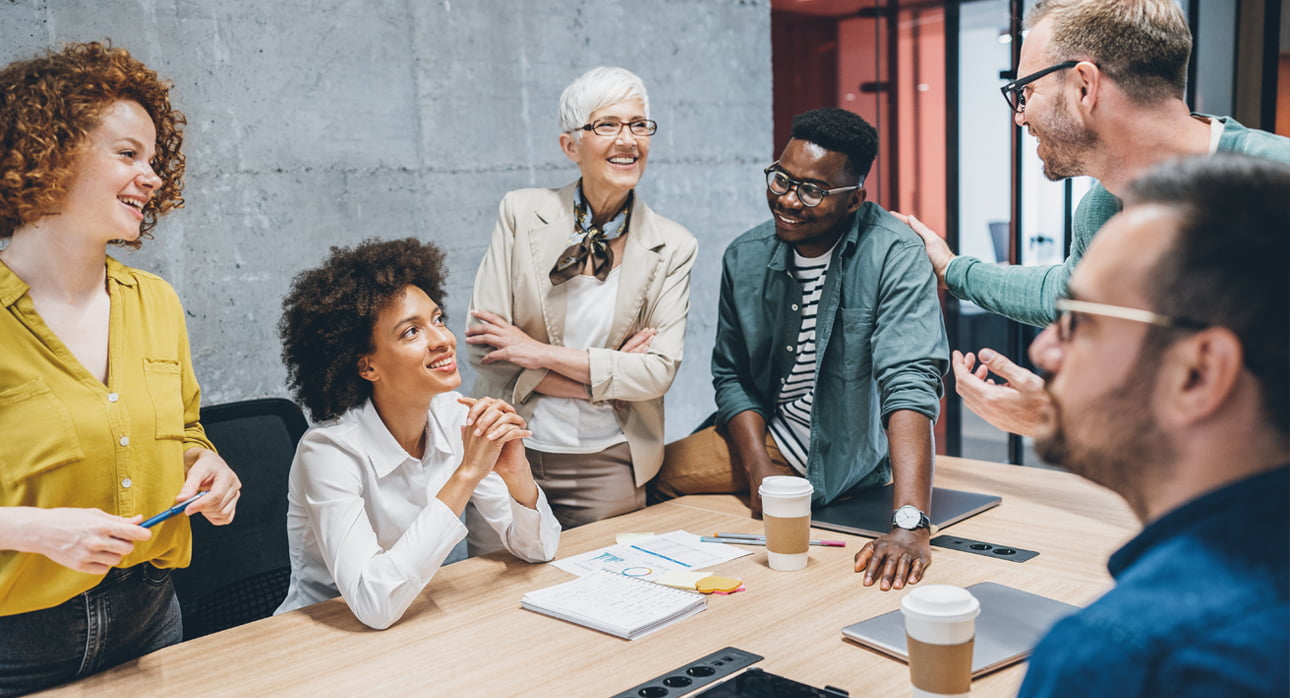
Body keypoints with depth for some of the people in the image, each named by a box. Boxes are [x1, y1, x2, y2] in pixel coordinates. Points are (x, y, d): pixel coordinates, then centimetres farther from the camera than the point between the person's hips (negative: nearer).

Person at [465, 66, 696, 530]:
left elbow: (659, 372, -9)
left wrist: (543, 353, -15)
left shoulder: (671, 248, -1)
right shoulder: (522, 213, -4)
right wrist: (607, 375, -12)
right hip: (511, 452, 0)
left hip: (607, 467, 0)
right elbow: (483, 348, -8)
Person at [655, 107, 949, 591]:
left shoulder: (892, 256, -20)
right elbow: (731, 375, 2)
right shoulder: (746, 257, -4)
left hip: (850, 459, -5)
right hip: (763, 438, 5)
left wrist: (910, 523, -41)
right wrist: (759, 471, -14)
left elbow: (910, 382, -31)